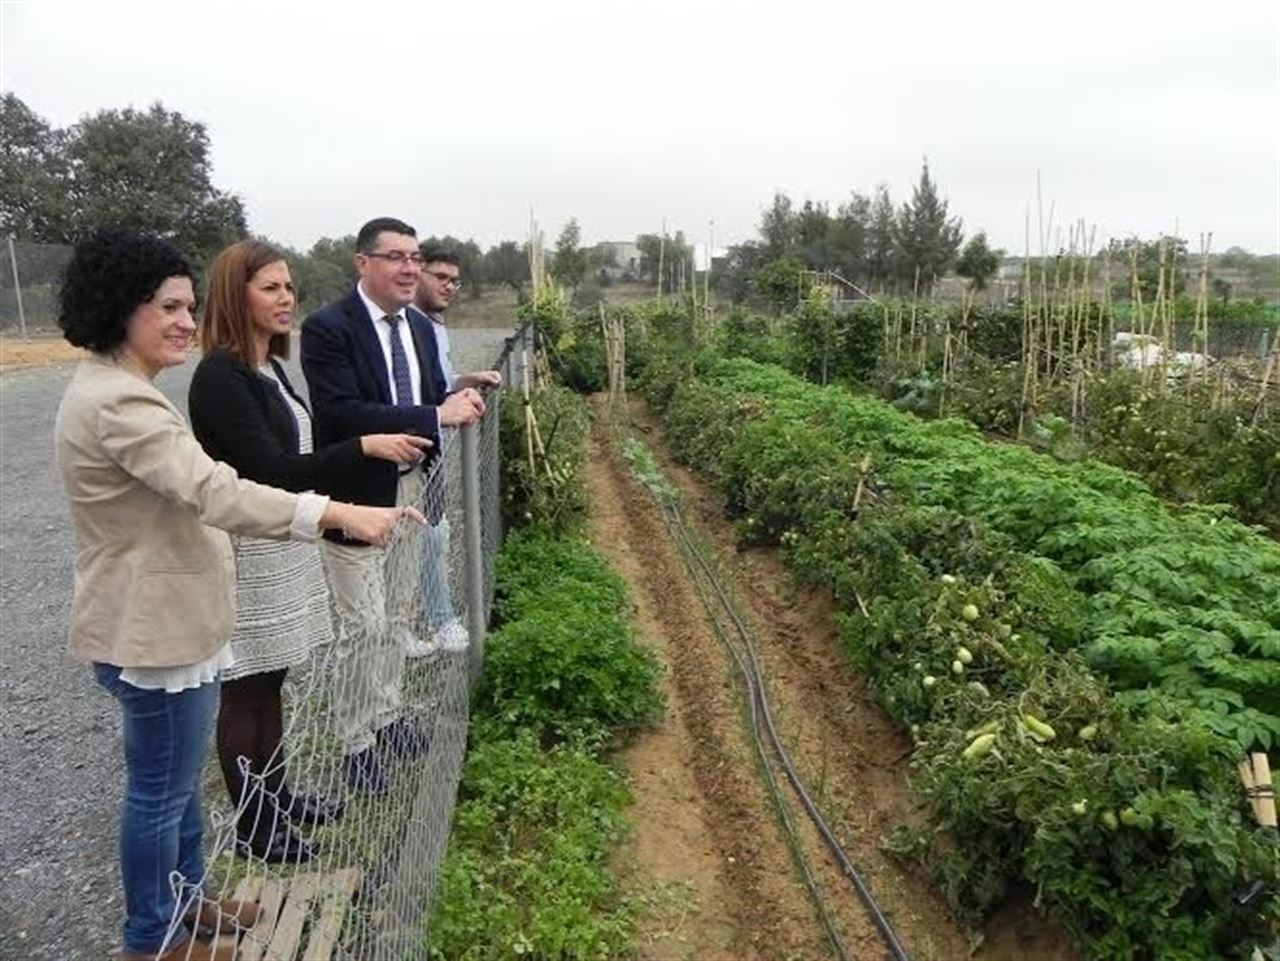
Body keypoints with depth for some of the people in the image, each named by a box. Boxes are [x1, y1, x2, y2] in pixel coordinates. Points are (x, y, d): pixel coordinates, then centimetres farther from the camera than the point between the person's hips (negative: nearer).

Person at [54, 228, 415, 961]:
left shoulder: (115, 389, 11)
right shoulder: (118, 402, -25)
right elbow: (213, 491, -38)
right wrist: (340, 514, -44)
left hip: (163, 614, 11)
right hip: (155, 626, -11)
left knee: (179, 776, 23)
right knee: (161, 786, 8)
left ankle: (184, 901, 41)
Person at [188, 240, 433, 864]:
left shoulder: (268, 367, 9)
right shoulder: (221, 377, -19)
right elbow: (270, 471, -23)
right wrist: (364, 446, -27)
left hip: (283, 543, 9)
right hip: (246, 554, -9)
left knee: (270, 681, 19)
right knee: (246, 691, 5)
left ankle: (274, 796, 35)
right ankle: (253, 827, 21)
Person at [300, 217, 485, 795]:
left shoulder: (419, 326, 8)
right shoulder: (327, 328, -15)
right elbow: (341, 413, -25)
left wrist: (458, 402, -11)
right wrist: (437, 416, -28)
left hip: (409, 487, 7)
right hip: (356, 494, -7)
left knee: (397, 614, 18)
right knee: (363, 625, 0)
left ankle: (387, 715, 36)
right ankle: (355, 742, 18)